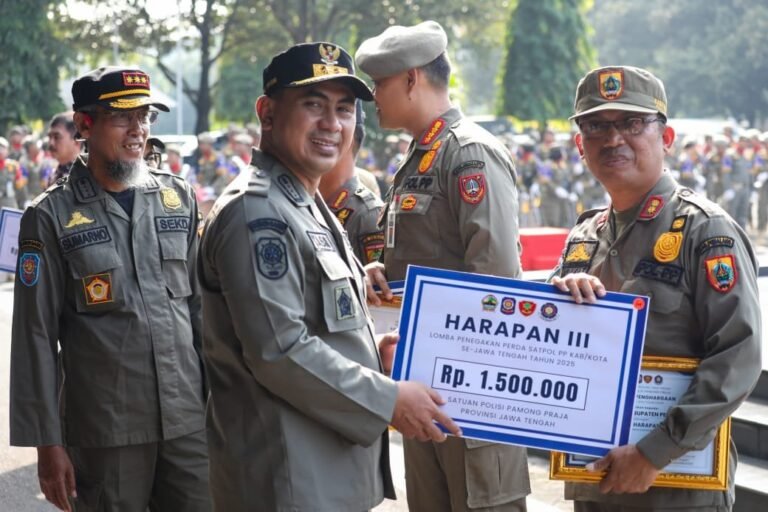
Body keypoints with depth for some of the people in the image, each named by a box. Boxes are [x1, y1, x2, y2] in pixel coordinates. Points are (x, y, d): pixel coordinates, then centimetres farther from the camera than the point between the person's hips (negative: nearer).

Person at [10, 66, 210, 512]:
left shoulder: (179, 198, 7)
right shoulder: (51, 217, -4)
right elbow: (36, 336, -4)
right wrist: (48, 442, -7)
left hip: (191, 421, 3)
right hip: (104, 433, -3)